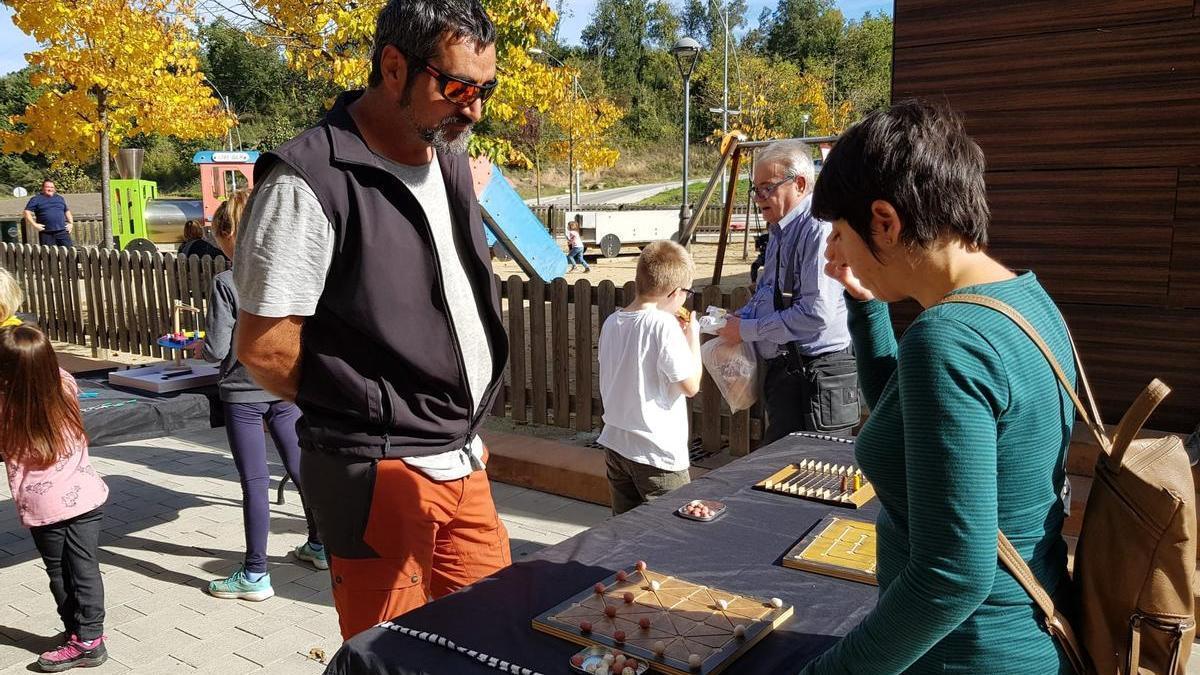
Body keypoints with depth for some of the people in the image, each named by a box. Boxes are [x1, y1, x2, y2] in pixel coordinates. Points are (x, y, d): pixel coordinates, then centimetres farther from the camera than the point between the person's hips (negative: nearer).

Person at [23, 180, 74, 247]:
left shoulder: (60, 198, 19)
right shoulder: (36, 199, 6)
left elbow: (67, 211, 27)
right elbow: (27, 212, 0)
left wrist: (71, 223, 14)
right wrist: (34, 224, -11)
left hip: (62, 231, 3)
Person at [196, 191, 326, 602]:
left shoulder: (226, 283, -15)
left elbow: (217, 349, -15)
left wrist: (199, 348, 7)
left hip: (243, 394, -5)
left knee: (255, 482, 1)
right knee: (300, 467, 18)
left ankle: (255, 574, 11)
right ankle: (320, 545, 33)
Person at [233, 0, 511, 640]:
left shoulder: (450, 161, 9)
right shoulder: (310, 182, -18)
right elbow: (263, 348, -16)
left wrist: (464, 428, 13)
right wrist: (371, 415, -3)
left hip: (464, 465, 8)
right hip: (380, 475, -7)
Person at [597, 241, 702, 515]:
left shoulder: (612, 322, 4)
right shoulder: (664, 324, -19)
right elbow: (691, 386, -15)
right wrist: (692, 335, -4)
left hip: (615, 444, 8)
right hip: (657, 454, -7)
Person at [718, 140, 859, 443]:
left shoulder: (819, 229, -17)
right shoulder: (779, 232, 16)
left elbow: (817, 313, -25)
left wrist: (747, 330, -16)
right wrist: (737, 318, 7)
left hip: (816, 376, -10)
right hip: (783, 370, 10)